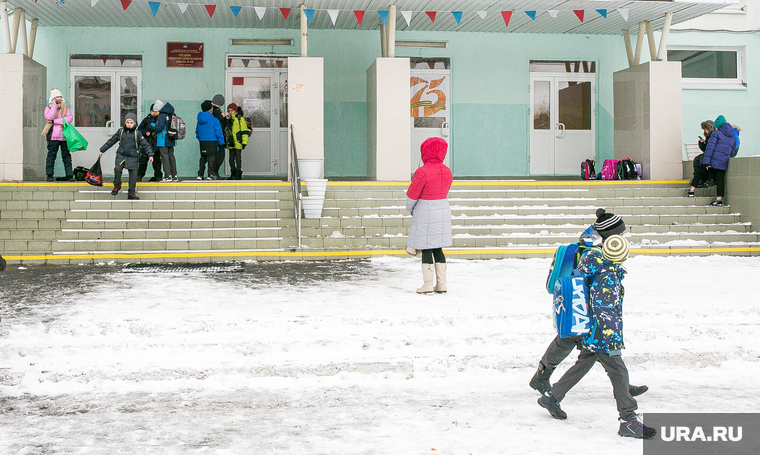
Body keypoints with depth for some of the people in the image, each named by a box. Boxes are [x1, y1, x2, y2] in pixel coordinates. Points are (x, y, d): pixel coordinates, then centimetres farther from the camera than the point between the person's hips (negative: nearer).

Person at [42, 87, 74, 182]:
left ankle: (69, 175, 4)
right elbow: (49, 117, -12)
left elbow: (70, 118, -4)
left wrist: (55, 121, -10)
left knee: (66, 156, 2)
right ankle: (50, 175, 6)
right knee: (51, 155, 1)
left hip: (64, 135, 2)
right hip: (53, 136, -2)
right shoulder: (49, 108, 8)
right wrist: (54, 106, -10)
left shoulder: (65, 108, 13)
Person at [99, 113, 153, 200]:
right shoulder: (120, 132, 8)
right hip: (121, 155, 1)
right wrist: (102, 150, 18)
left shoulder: (138, 134, 0)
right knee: (117, 169, -21)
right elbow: (111, 141, 16)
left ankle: (131, 193, 7)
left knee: (133, 173, -3)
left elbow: (145, 144, -2)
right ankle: (117, 185, 4)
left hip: (133, 157, -1)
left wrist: (150, 155, -13)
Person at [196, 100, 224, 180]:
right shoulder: (214, 120, -10)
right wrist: (221, 142, -1)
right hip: (212, 142, -6)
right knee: (211, 158, -3)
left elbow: (197, 131, 17)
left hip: (202, 142, 6)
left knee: (203, 158, 13)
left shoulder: (199, 120, 8)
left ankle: (200, 174, 13)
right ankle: (211, 175, -7)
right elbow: (218, 132, -9)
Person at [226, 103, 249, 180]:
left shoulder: (240, 118, -4)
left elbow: (244, 131, -8)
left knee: (238, 159, -5)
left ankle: (238, 175, 0)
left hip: (238, 143, -7)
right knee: (231, 160, 10)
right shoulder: (229, 119, 16)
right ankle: (233, 174, 17)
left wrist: (244, 142, -11)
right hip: (231, 144, 7)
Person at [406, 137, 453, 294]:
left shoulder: (422, 172, -17)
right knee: (438, 249, 13)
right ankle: (441, 284, 15)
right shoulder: (447, 171, 3)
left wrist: (410, 209, 10)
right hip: (443, 210, 6)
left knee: (426, 250, 0)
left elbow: (411, 195, -9)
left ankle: (427, 285, 1)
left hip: (425, 213, -6)